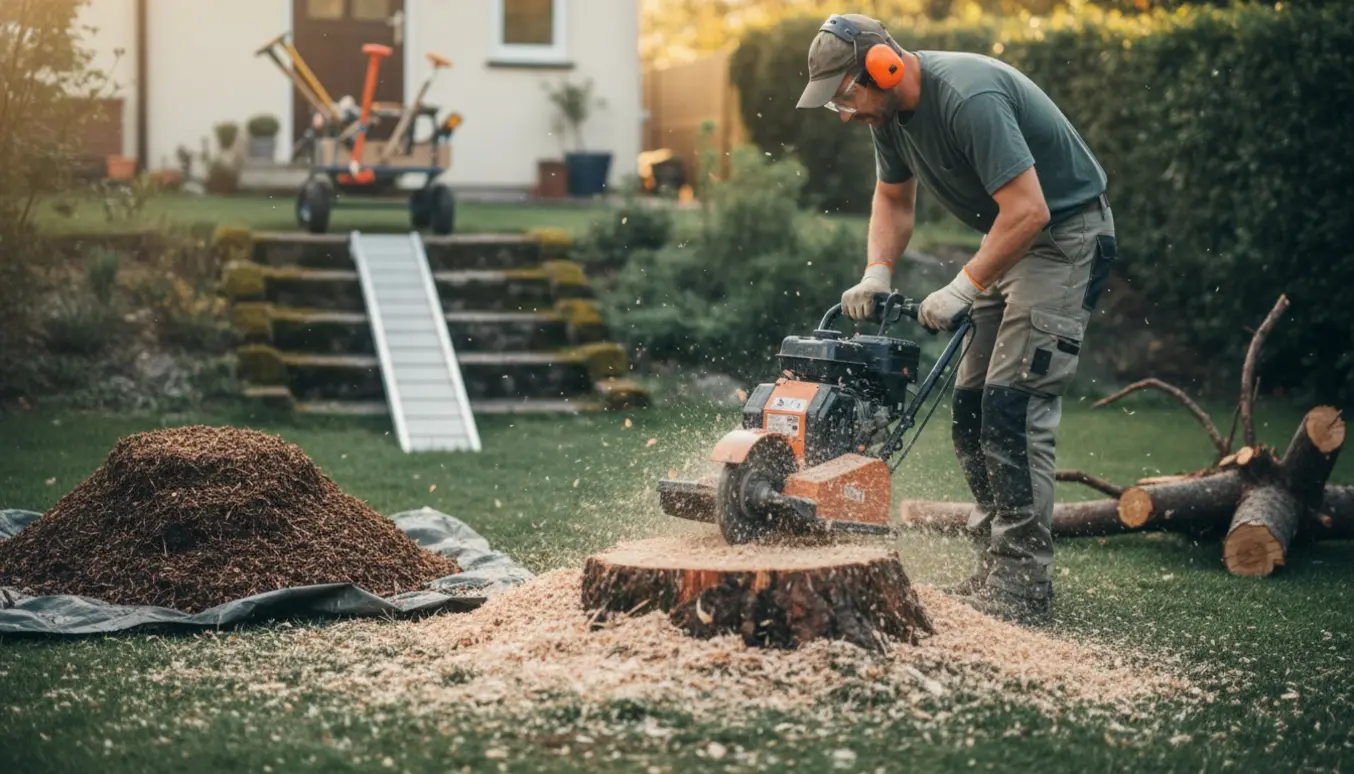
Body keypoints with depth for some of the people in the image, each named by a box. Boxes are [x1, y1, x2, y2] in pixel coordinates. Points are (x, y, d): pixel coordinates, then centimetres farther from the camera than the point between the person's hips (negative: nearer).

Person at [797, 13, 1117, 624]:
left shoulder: (969, 98, -30)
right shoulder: (890, 110, -1)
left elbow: (1028, 211, -32)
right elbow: (893, 200, 12)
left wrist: (961, 291, -27)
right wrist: (876, 275, -5)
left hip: (1066, 236, -10)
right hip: (1009, 238, 10)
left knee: (1014, 406, -16)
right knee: (971, 406, 6)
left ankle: (1023, 588, -13)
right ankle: (995, 571, 12)